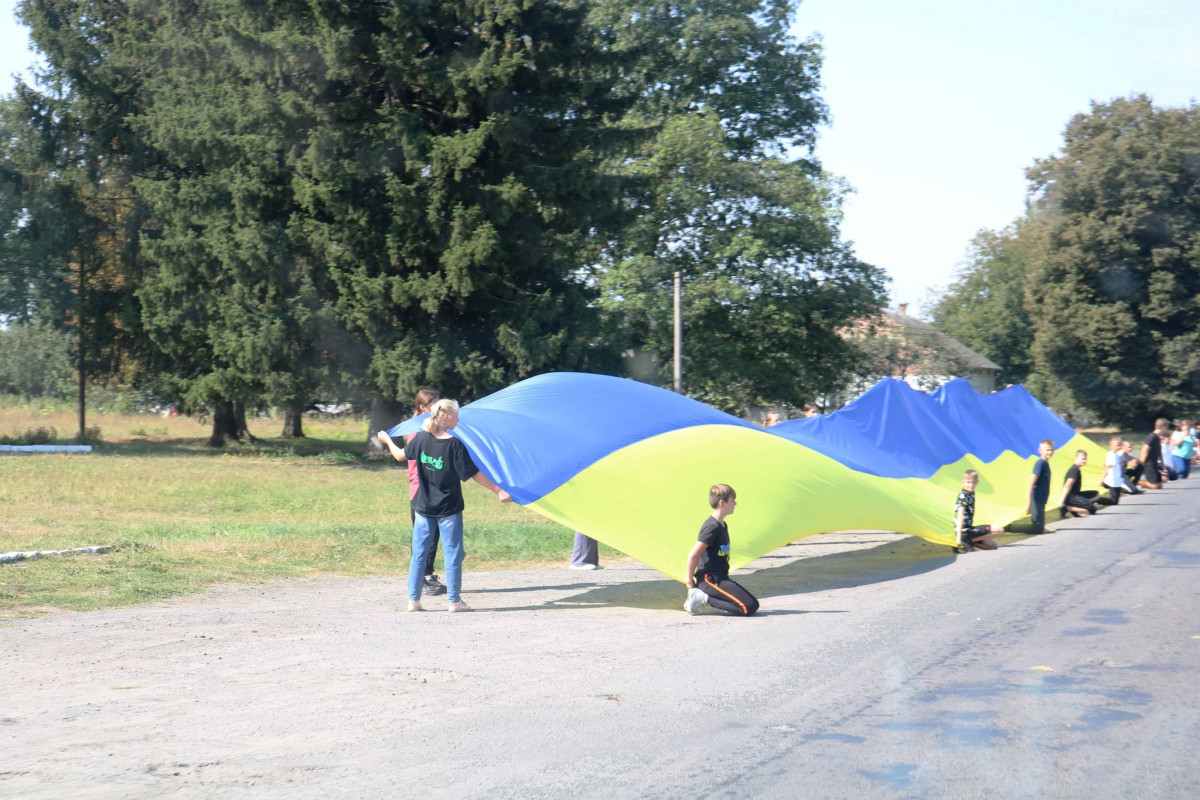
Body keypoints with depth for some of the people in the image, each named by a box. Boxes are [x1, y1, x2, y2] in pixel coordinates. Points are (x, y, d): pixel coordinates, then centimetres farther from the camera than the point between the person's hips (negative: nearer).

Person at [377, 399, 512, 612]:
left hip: (423, 507, 4)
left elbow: (400, 455, 14)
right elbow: (474, 474, -15)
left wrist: (388, 440, 33)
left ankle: (413, 600, 11)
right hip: (448, 509, -4)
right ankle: (454, 600, 7)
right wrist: (499, 491, -11)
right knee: (452, 553, 5)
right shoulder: (454, 444, -15)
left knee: (419, 553, 10)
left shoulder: (421, 438, -2)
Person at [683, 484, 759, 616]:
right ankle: (705, 598, -12)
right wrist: (690, 583, -9)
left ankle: (704, 597, 6)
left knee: (753, 604, 7)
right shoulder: (712, 527, -16)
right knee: (749, 607, -19)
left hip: (720, 578, 10)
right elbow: (693, 555, -19)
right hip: (710, 579, -10)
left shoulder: (723, 525, 16)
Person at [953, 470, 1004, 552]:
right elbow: (960, 517, -24)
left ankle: (968, 542, 7)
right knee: (999, 530, -14)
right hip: (965, 531, -9)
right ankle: (969, 542, -10)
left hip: (969, 528, 9)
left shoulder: (971, 493, 11)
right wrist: (958, 537, -30)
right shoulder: (963, 496, -17)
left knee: (993, 546, 17)